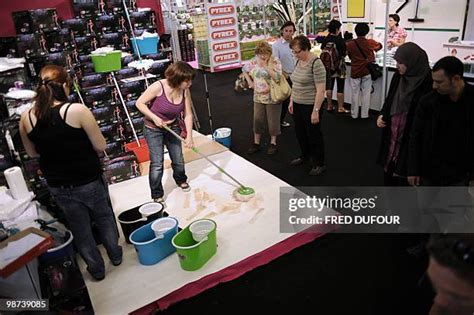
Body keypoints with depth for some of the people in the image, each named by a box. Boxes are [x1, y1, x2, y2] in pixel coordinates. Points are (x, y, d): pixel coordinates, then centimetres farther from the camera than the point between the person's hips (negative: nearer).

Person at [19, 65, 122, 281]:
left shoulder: (26, 118, -7)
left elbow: (32, 152, 8)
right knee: (104, 218, 23)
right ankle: (115, 255, 42)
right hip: (89, 181, -3)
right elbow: (101, 146, -15)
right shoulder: (77, 111, -21)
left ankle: (96, 269, 38)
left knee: (79, 227, 21)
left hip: (58, 186, 4)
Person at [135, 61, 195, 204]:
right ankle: (157, 195, 11)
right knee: (157, 164, -6)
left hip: (173, 127, 5)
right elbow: (139, 103, -19)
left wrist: (189, 135, -16)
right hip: (153, 129, -4)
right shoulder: (158, 87, -28)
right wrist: (154, 118, -28)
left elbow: (188, 114, -9)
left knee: (178, 160, 12)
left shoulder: (185, 91, -13)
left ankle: (181, 180, 44)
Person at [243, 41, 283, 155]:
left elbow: (277, 77, -24)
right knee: (257, 119, 10)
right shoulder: (254, 61, 1)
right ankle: (256, 143, 22)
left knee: (273, 120, 6)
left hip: (272, 97, -4)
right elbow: (244, 70, 18)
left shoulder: (275, 62, -11)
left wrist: (266, 66, -25)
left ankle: (273, 143, 22)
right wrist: (250, 82, 6)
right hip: (258, 97, 4)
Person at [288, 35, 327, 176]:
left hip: (310, 106, -8)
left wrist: (315, 111, -22)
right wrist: (291, 101, 13)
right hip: (297, 105, 8)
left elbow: (321, 90, -21)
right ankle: (305, 156, 40)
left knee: (314, 135, 6)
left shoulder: (316, 63, -19)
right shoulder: (299, 61, 6)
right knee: (300, 132, 19)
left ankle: (319, 164, 22)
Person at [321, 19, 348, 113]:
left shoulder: (325, 40, -3)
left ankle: (329, 106, 20)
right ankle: (340, 108, 9)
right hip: (339, 67, -5)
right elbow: (344, 54, -11)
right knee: (340, 88, 4)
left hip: (328, 66, 5)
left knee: (329, 86, 13)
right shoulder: (340, 40, -16)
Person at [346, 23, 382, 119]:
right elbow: (380, 46, 15)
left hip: (355, 72, 0)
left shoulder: (350, 44, -10)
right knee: (366, 94, 8)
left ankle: (354, 114, 17)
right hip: (367, 72, 0)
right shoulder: (370, 42, -7)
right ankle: (364, 115, 14)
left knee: (355, 94, 9)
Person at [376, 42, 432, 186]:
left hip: (411, 135, -6)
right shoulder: (398, 76, 2)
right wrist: (382, 115, 0)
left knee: (404, 169, 5)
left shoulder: (428, 82, -18)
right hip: (392, 130, 6)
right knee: (389, 164, 17)